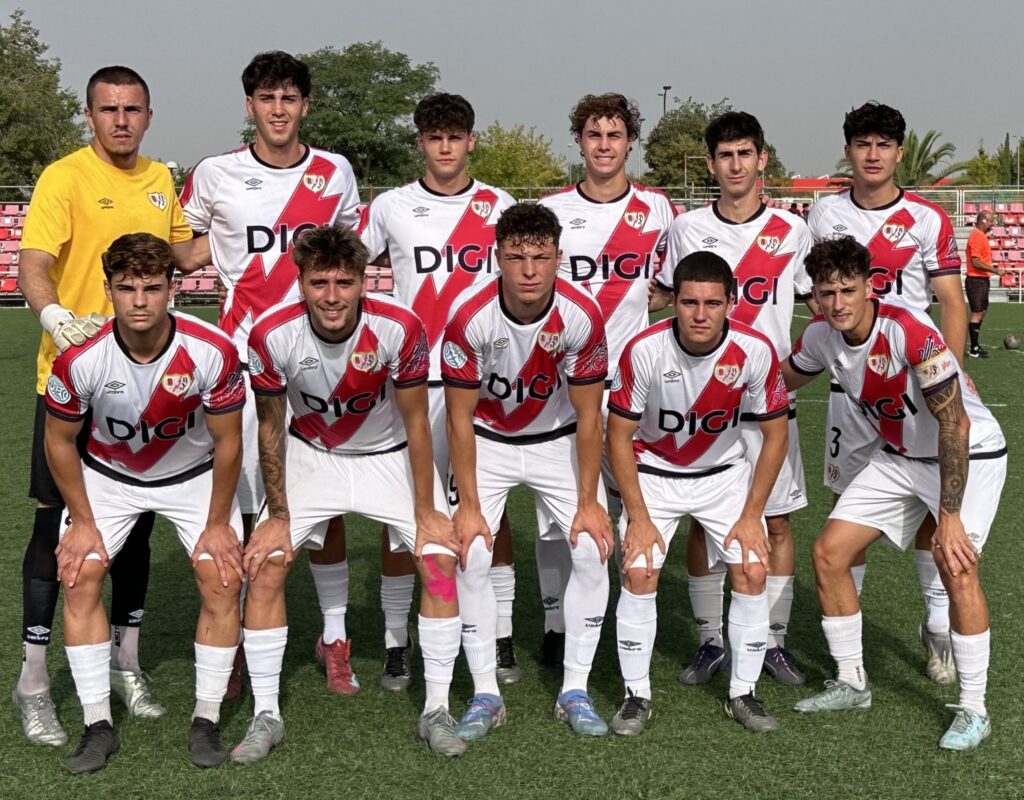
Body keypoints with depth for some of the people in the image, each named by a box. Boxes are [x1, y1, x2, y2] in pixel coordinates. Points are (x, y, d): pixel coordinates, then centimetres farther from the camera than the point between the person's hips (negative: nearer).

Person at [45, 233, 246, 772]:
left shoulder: (211, 351, -30)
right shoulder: (81, 358, -28)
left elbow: (227, 441, -15)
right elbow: (59, 440, -10)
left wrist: (216, 523, -9)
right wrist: (83, 522, -6)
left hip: (194, 474, 0)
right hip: (107, 475, 1)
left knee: (222, 579, -12)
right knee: (79, 576, -12)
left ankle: (207, 719, 3)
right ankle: (98, 724, -1)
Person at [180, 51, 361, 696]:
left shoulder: (336, 174, 6)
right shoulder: (215, 175, 1)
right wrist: (231, 263, 2)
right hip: (242, 358, -1)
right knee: (236, 505, 0)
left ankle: (335, 638, 18)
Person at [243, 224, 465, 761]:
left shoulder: (400, 329, -28)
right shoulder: (272, 336, -25)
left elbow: (416, 423, -15)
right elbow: (270, 429, -10)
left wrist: (426, 512, -12)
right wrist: (278, 516, -8)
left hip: (389, 455, 0)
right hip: (310, 455, 1)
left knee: (441, 558, -13)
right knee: (264, 564, -12)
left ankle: (437, 710, 1)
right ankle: (266, 715, 3)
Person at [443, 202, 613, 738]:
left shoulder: (582, 316, -24)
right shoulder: (470, 317, -26)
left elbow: (588, 416, -13)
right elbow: (460, 418, -17)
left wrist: (588, 502, -12)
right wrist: (469, 505, -17)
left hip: (559, 440, 1)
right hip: (487, 440, -1)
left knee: (593, 551, -10)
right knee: (470, 557, -13)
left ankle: (575, 691, 3)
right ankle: (485, 694, 1)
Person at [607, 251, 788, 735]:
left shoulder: (755, 351, -22)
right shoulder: (644, 350, -26)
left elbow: (776, 435, -9)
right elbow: (618, 435, -14)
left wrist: (751, 515, -10)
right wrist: (638, 517, -15)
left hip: (725, 472, 1)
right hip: (653, 471, -1)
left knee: (752, 572, -9)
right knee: (638, 573, -14)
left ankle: (743, 693, 9)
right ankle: (636, 695, 2)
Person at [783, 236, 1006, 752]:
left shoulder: (911, 331, -31)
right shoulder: (820, 336, -11)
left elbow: (954, 424, -31)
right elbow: (780, 380, 13)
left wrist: (949, 516, -32)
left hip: (970, 453, -6)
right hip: (899, 456, 7)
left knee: (955, 565, -24)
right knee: (829, 552, -1)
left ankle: (973, 710, -6)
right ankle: (851, 683, 16)